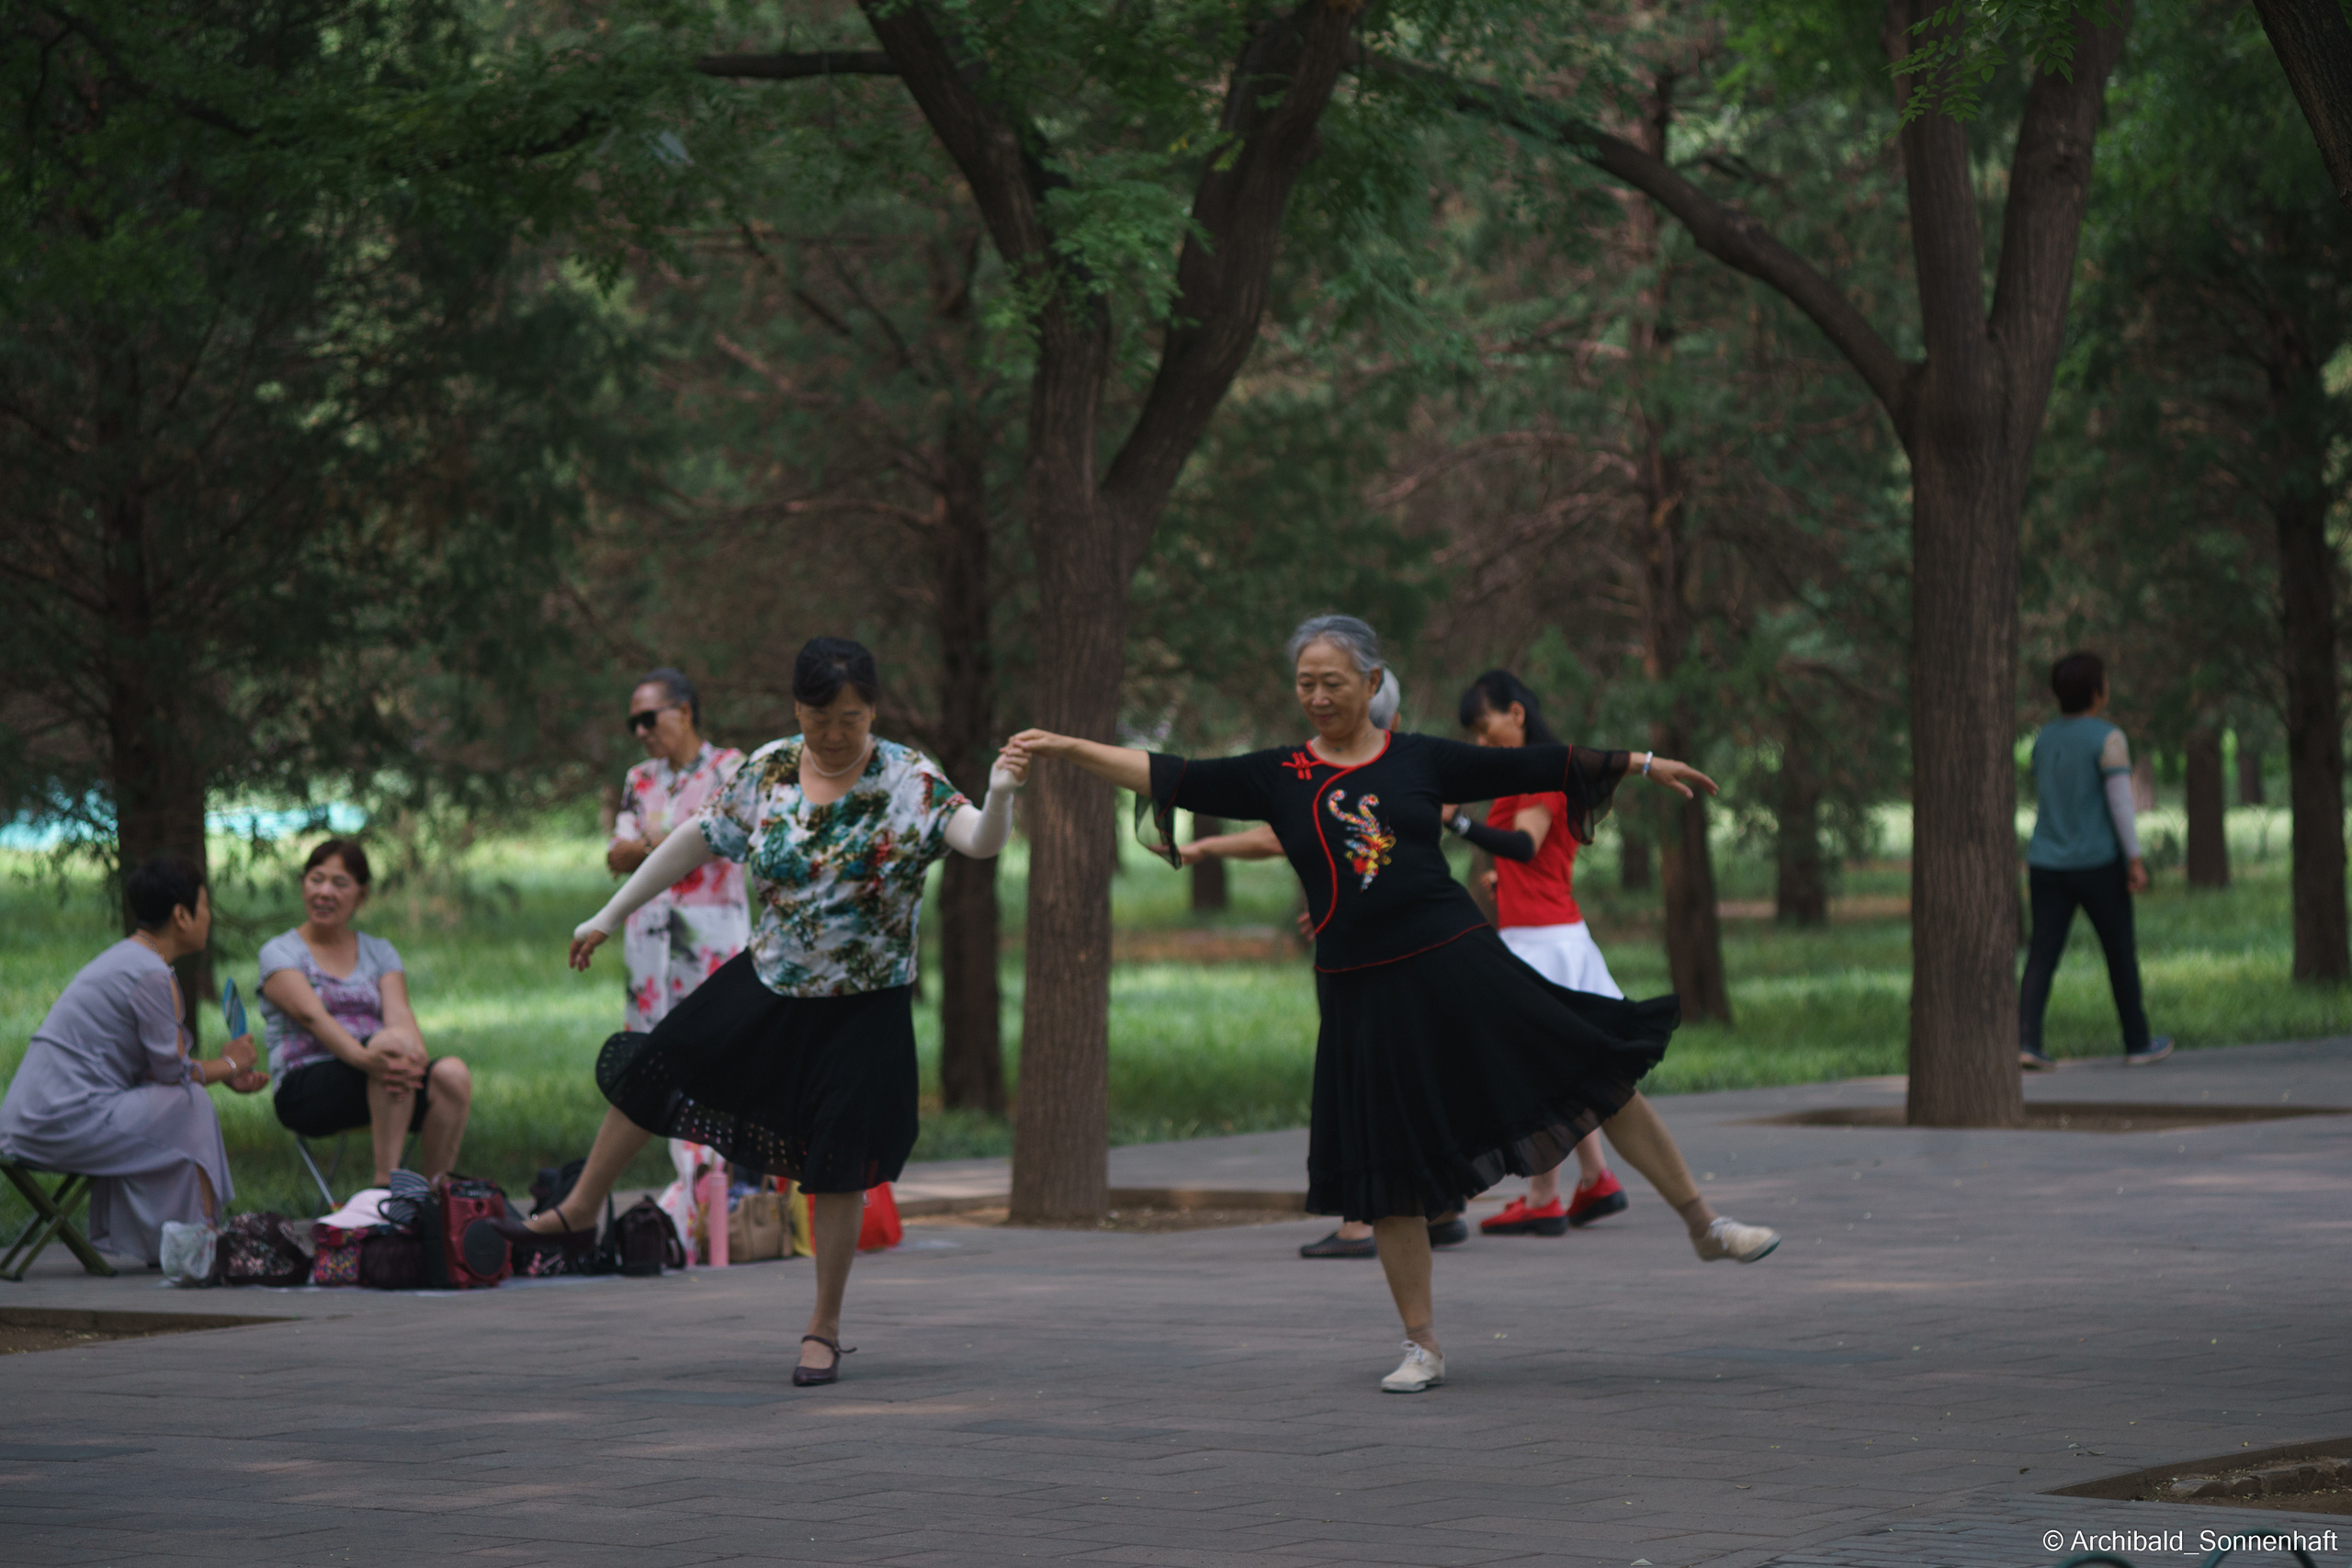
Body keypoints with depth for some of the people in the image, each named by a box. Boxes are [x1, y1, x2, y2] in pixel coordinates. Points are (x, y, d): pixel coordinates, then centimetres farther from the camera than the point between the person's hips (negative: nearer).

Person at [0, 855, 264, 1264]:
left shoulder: (124, 957, 18)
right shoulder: (152, 976, -14)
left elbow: (154, 1062, 23)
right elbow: (175, 1072, -10)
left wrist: (226, 1074, 17)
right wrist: (227, 1065, 8)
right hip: (66, 1121, -10)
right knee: (190, 1105, -5)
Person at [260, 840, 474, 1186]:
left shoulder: (380, 953, 19)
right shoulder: (279, 953, 5)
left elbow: (399, 1013, 0)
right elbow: (312, 1015, -14)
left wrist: (416, 1051, -25)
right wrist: (365, 1057, -33)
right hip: (306, 1087, -4)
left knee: (452, 1075, -27)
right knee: (391, 1042, -34)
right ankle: (387, 1182, -37)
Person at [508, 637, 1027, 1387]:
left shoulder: (910, 783, -17)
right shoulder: (767, 770, -4)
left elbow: (980, 841, -31)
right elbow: (697, 839, 7)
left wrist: (999, 795, -54)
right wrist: (611, 914, 11)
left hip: (863, 1008, -4)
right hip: (766, 986, 5)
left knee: (838, 1168, -2)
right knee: (651, 1070, 10)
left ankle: (825, 1327, 15)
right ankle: (578, 1213, 33)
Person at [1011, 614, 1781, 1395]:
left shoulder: (1421, 760, 4)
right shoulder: (1277, 778, 5)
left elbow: (1533, 767, 8)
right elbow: (1169, 777, 2)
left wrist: (1641, 763, 8)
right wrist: (1068, 746, -4)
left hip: (1458, 964, 0)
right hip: (1363, 996, 0)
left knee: (1599, 1074, -1)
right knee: (1392, 1175, 4)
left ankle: (1703, 1223, 17)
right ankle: (1422, 1347, 16)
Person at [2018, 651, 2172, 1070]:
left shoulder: (2045, 738, 9)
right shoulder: (2108, 739, -11)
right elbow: (2120, 800, -16)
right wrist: (2135, 860, -15)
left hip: (2047, 865, 5)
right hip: (2097, 866, -5)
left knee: (2042, 957, 0)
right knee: (2122, 952, 11)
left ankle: (2025, 1042, -15)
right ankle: (2137, 1044, 19)